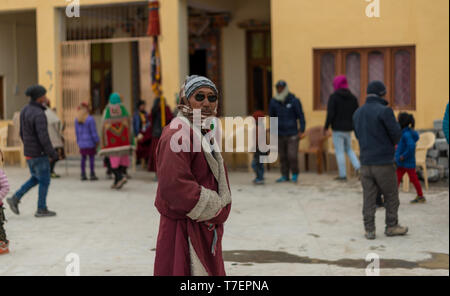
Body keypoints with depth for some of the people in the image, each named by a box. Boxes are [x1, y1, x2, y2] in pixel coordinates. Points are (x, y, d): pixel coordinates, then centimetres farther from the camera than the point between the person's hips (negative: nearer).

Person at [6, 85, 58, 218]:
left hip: (28, 152, 8)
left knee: (35, 179, 21)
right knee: (44, 181, 5)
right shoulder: (39, 114, -23)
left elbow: (22, 133, 14)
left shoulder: (25, 110, 6)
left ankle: (15, 198, 12)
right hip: (39, 153, -8)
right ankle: (41, 209, 12)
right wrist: (52, 153, -17)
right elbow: (43, 137, -26)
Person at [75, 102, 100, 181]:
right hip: (90, 142, -5)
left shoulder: (77, 120, 3)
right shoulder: (90, 119, -14)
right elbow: (94, 132, -11)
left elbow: (77, 132, 9)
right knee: (91, 158, 1)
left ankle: (83, 175, 12)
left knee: (83, 158, 11)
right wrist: (97, 141, -2)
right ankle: (92, 175, 2)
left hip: (81, 143, 5)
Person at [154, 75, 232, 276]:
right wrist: (215, 211, -17)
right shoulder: (177, 133, -18)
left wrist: (220, 210, 7)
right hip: (183, 231, -10)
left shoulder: (205, 133, 15)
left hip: (206, 229, 10)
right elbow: (174, 186, -27)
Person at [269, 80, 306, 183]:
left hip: (292, 134, -3)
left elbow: (301, 116, -4)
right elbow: (272, 116, 12)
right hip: (280, 135, 3)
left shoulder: (294, 101, -7)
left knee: (292, 156, -9)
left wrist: (301, 131, -9)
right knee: (283, 157, 5)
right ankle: (285, 176, 16)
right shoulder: (274, 102, 0)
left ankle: (295, 174, 12)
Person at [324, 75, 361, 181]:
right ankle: (358, 166, 2)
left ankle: (343, 175, 1)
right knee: (348, 149, 21)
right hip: (348, 129, 6)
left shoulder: (334, 97, -11)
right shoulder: (353, 97, 7)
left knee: (339, 152, 0)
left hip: (338, 129, -6)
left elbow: (330, 113, -16)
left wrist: (326, 127, -7)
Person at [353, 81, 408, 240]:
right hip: (384, 162, -5)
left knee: (369, 197, 7)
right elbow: (397, 134, -11)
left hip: (365, 162, 5)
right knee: (391, 196, 10)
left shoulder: (357, 113, 9)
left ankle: (369, 230, 7)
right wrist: (393, 142, 10)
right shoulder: (384, 111, -13)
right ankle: (391, 226, 18)